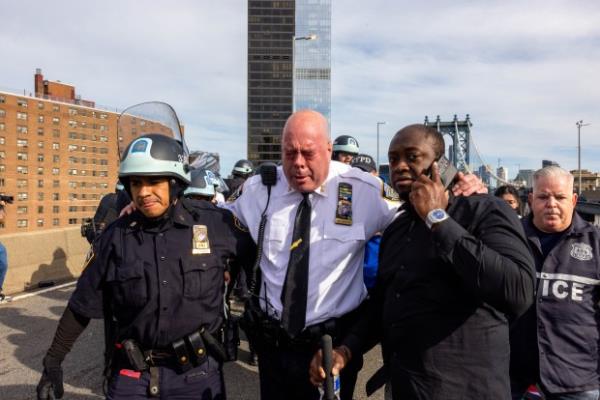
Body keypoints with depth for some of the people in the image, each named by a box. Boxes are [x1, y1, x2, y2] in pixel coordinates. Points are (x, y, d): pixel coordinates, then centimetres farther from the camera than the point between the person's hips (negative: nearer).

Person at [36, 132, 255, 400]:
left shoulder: (216, 224, -12)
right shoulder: (115, 237, -6)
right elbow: (82, 307, 3)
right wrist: (53, 361, 7)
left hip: (196, 370, 0)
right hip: (132, 372, 1)